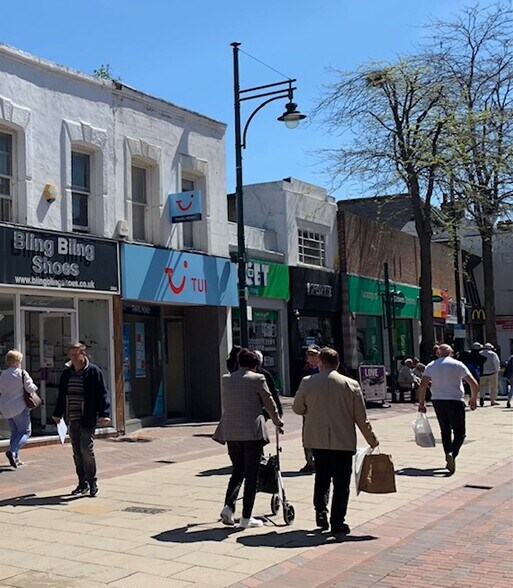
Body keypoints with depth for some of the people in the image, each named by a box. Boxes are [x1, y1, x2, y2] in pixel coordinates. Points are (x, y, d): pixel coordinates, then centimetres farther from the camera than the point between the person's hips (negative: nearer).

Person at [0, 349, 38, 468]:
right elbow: (30, 388, -15)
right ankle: (12, 451, -21)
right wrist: (35, 387, 6)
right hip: (19, 407, -7)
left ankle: (16, 458, 14)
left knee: (14, 432, 16)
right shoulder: (22, 373, -11)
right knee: (25, 431, -1)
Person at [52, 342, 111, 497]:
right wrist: (57, 414, 21)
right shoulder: (67, 372, 10)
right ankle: (82, 483, 19)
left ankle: (92, 482, 4)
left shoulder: (93, 371, -6)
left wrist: (104, 414, -13)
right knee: (77, 452, 9)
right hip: (72, 420, 6)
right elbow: (62, 395, 20)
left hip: (88, 419, -6)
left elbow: (102, 394, -7)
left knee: (86, 449, -9)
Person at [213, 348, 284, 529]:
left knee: (237, 471, 17)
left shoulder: (226, 379, 6)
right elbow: (268, 402, 3)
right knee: (251, 474, 5)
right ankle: (246, 517, 8)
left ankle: (228, 506, -2)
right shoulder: (257, 378, -6)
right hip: (253, 432, -4)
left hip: (231, 432, 4)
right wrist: (277, 420, 20)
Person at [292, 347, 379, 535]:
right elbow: (361, 417, -2)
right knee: (341, 482, 7)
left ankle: (321, 512, 7)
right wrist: (372, 440, 10)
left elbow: (297, 409, 8)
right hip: (343, 441, -2)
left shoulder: (307, 382, -4)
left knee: (321, 477, 20)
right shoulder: (351, 385, -6)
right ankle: (337, 522, 8)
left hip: (317, 440, 2)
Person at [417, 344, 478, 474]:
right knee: (459, 432, 2)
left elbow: (422, 385, -5)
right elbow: (474, 384, -4)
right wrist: (473, 399, 10)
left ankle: (448, 459, 21)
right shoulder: (458, 365, 0)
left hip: (438, 401, 3)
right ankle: (452, 454, -23)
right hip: (455, 400, -3)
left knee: (445, 431, 18)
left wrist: (421, 403, 1)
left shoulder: (431, 366, 6)